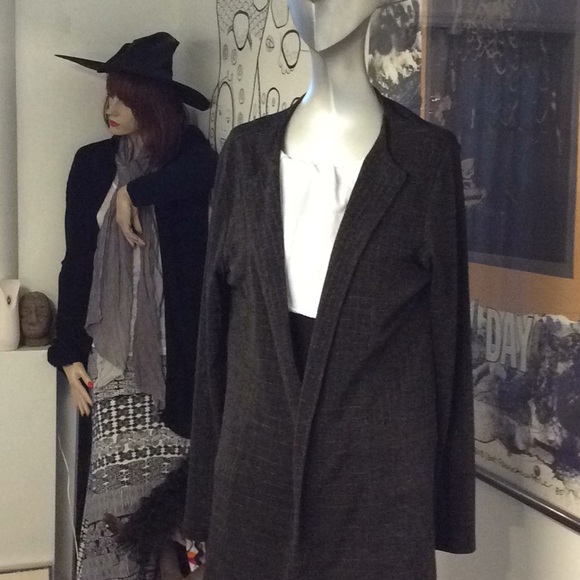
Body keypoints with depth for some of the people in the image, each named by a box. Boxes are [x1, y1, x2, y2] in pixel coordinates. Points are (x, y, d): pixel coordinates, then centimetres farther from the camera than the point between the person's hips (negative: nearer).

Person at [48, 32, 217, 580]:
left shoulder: (189, 151, 4)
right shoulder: (92, 164, 8)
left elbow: (207, 173, -22)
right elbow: (77, 261, 7)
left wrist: (134, 192, -14)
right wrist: (68, 351, 3)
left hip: (178, 346, -1)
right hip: (113, 345, 1)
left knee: (174, 476, 0)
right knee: (119, 480, -2)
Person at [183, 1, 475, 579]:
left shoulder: (426, 156, -4)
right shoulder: (247, 151, 4)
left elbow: (445, 329, -2)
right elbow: (219, 317, 6)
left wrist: (447, 500, -1)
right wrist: (205, 487, 6)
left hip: (378, 464, -2)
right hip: (256, 458, 3)